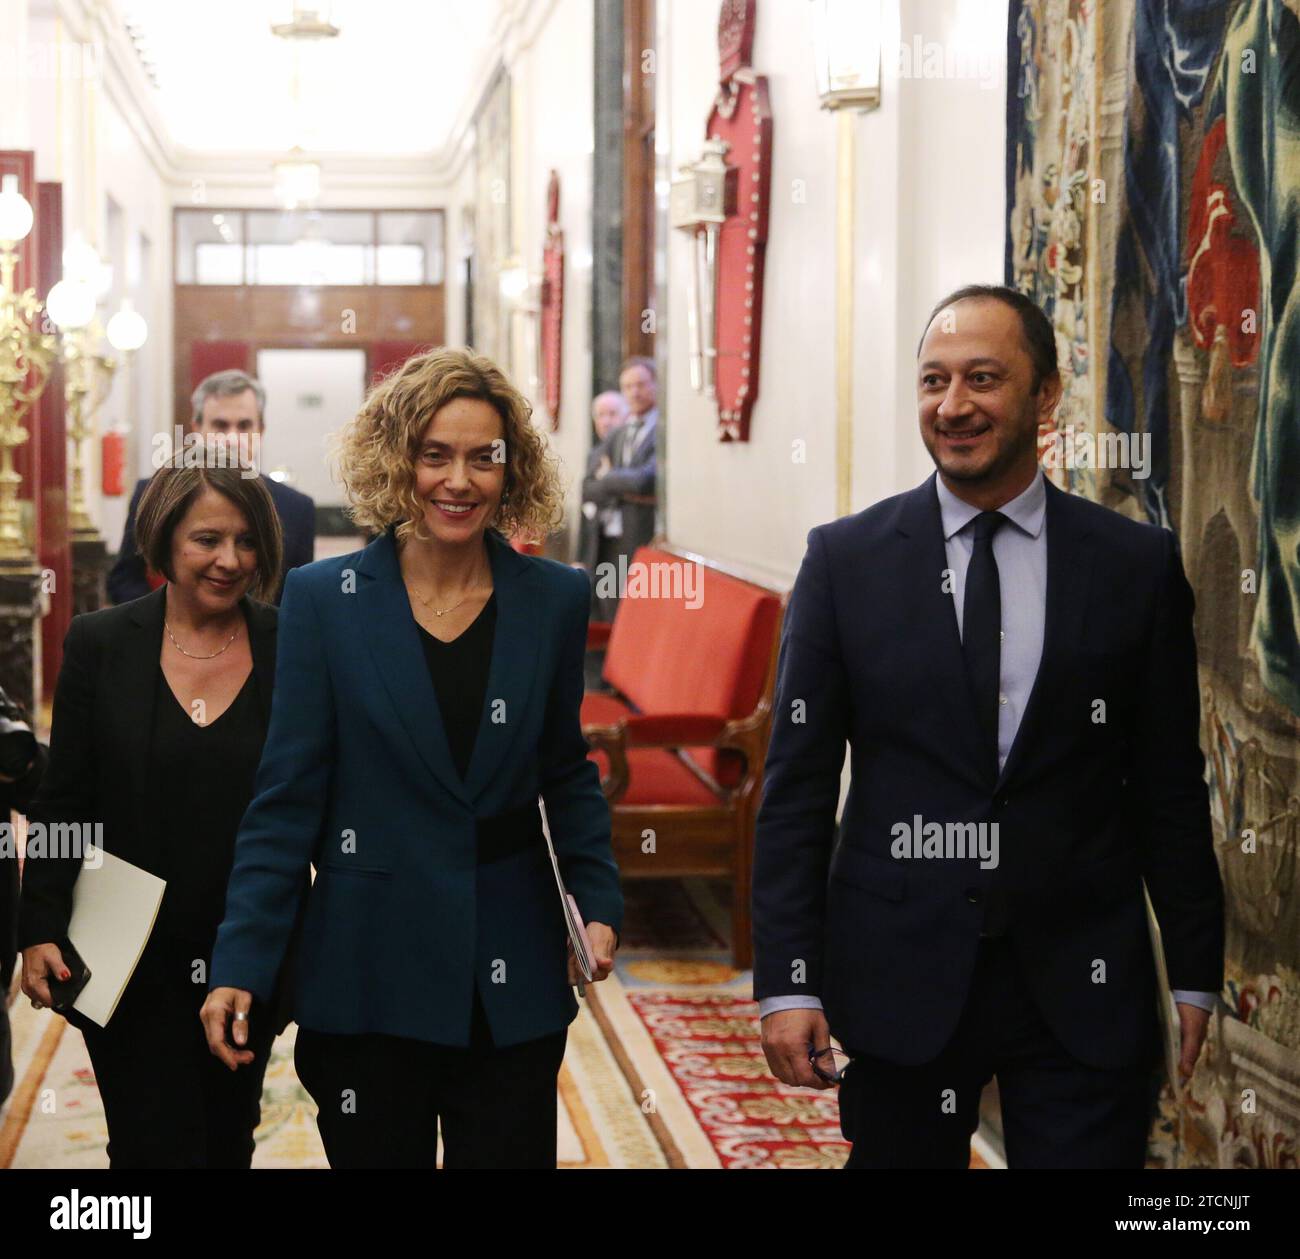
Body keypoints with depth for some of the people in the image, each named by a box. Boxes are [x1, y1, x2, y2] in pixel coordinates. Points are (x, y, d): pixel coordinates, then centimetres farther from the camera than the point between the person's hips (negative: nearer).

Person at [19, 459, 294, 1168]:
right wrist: (41, 930, -10)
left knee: (228, 1142, 16)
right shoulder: (101, 643, -3)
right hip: (132, 966, -1)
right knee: (155, 1145, -4)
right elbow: (61, 803, 0)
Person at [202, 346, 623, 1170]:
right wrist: (240, 968, -9)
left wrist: (599, 901, -2)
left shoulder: (554, 600, 2)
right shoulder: (324, 599, -4)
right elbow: (287, 799, -4)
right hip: (369, 972, -1)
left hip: (513, 981, 2)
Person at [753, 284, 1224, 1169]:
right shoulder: (846, 559, 1)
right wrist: (787, 981, -5)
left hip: (1085, 989, 0)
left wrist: (1195, 975, 5)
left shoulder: (1139, 565, 2)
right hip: (900, 981, 0)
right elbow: (797, 787, 1)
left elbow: (1170, 788, 6)